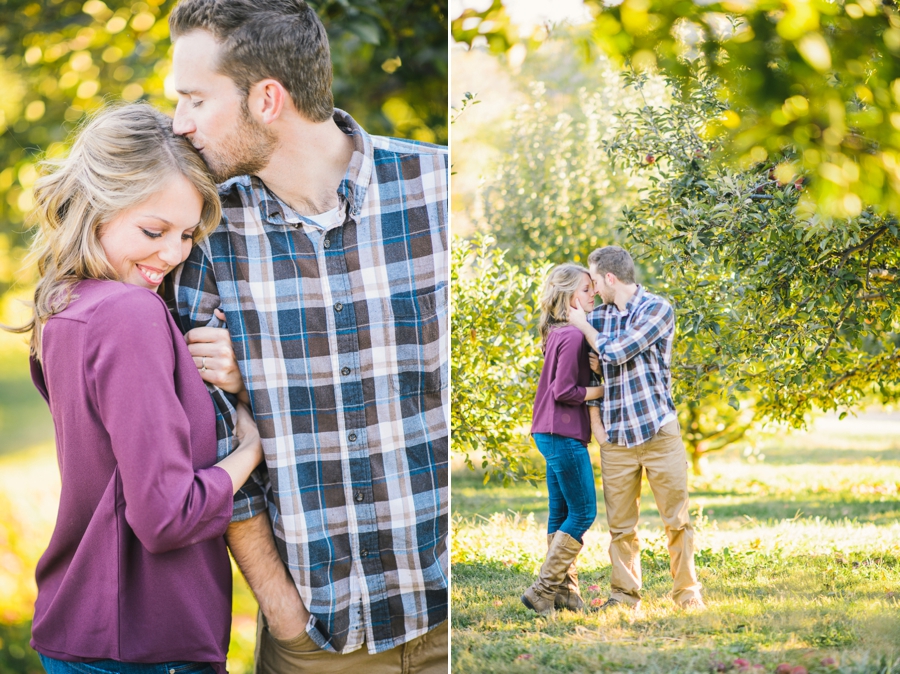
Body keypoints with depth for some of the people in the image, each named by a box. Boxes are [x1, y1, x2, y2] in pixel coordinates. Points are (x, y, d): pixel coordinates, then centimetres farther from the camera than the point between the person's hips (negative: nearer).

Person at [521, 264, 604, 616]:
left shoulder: (558, 333, 12)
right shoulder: (573, 336, -17)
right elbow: (564, 391, -20)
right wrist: (602, 391, -9)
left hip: (551, 434, 10)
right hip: (564, 434, -10)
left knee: (562, 513, 13)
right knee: (583, 513, -3)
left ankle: (564, 590, 19)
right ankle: (542, 590, -3)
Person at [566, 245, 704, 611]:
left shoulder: (657, 309, -6)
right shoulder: (598, 315, 10)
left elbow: (615, 352, -15)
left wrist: (583, 325, -1)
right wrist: (594, 413, 6)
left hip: (659, 431, -4)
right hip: (615, 438, 4)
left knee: (677, 519, 0)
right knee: (620, 524, 5)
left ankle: (687, 591, 10)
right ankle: (624, 594, 14)